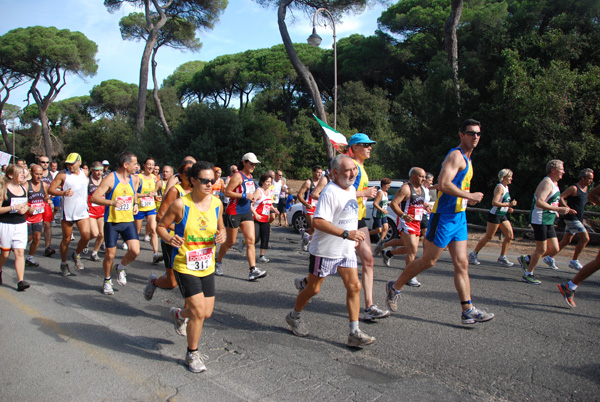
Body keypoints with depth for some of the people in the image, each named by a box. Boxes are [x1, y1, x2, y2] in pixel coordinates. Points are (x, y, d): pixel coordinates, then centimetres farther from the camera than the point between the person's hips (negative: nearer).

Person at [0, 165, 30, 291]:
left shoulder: (23, 189, 8)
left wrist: (25, 208, 1)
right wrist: (13, 207, -21)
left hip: (21, 225, 4)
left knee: (20, 253, -5)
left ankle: (20, 281, -8)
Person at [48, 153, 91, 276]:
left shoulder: (84, 174, 8)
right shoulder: (63, 175, -5)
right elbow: (50, 189, -11)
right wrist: (63, 193, -27)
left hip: (82, 211, 3)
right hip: (67, 212, -3)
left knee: (86, 236, -13)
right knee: (66, 239, 5)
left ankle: (76, 255, 15)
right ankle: (64, 264, 23)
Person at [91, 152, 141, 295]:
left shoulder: (134, 179, 6)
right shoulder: (110, 178, -11)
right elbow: (94, 197, -15)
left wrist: (135, 204, 7)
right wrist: (112, 202, -29)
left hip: (128, 221, 4)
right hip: (112, 221, -4)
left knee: (135, 251, -11)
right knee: (110, 255, 2)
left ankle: (120, 268, 20)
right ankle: (107, 280, 28)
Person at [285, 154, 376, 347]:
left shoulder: (351, 189, 9)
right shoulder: (330, 191, -20)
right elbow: (318, 222, -29)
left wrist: (353, 237, 18)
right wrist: (346, 234, -33)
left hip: (347, 250, 7)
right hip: (324, 250, -7)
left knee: (354, 287, -2)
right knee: (313, 289, 7)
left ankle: (354, 333, 4)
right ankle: (294, 316, 32)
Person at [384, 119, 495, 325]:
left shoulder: (466, 158, 18)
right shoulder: (456, 155, -13)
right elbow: (443, 184, -26)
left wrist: (467, 199, 14)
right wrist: (470, 196, -18)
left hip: (459, 216, 9)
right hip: (444, 216, -9)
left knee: (462, 264, 6)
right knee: (428, 261, 0)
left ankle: (468, 311, 10)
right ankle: (395, 287, 17)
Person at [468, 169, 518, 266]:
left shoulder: (506, 187, 14)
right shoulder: (499, 187, -14)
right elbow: (494, 202, -25)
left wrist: (508, 208, 10)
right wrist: (509, 205, -25)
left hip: (502, 216, 9)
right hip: (495, 215, -9)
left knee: (510, 236, 4)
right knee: (488, 237, -5)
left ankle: (502, 257, 11)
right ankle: (473, 255, 6)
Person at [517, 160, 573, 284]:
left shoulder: (554, 184, 16)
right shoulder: (547, 183, -16)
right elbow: (539, 202, -29)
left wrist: (564, 210, 21)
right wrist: (558, 209, -28)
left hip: (548, 221, 10)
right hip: (539, 219, -10)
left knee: (554, 249, 9)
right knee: (542, 249, -3)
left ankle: (526, 259, 21)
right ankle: (528, 274, 10)